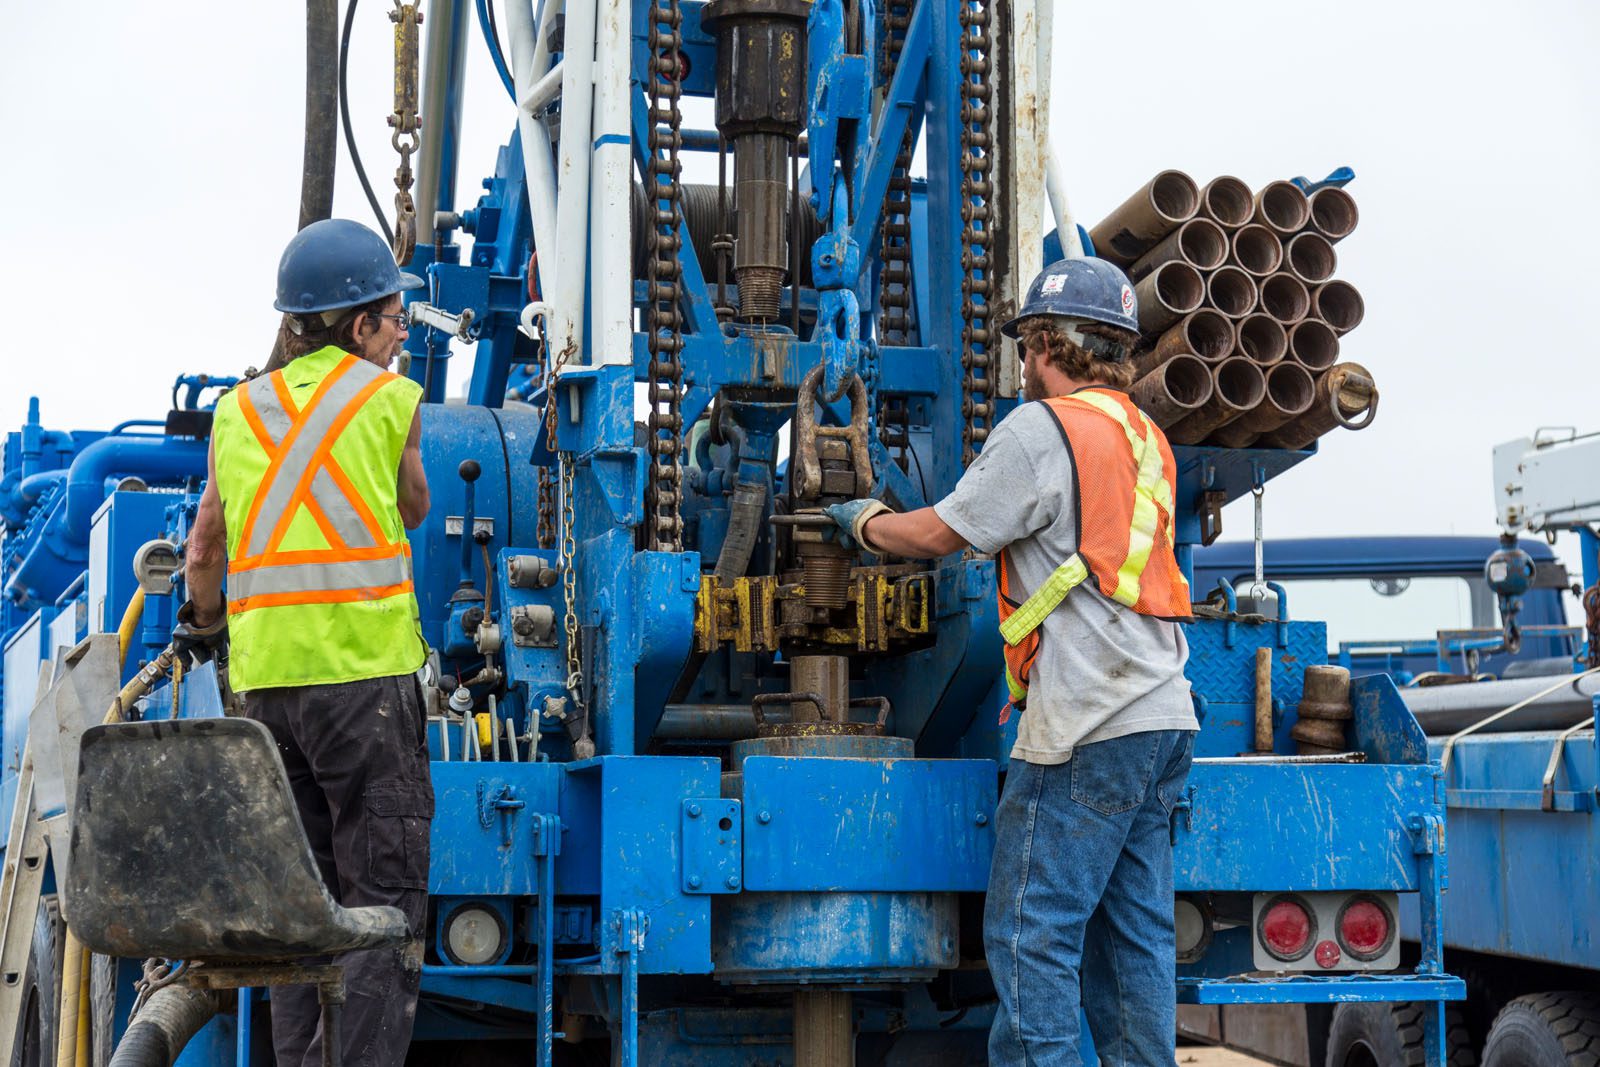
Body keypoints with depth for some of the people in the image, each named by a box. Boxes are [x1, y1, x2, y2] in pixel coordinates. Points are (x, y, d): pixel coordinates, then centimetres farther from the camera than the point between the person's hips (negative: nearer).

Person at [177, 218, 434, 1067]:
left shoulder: (237, 411, 14)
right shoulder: (390, 398, 1)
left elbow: (203, 549, 20)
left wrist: (202, 627, 38)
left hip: (263, 677, 5)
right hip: (364, 671, -5)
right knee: (381, 899, -3)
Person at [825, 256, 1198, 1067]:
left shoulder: (1040, 429, -8)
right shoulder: (1143, 437, 20)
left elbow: (939, 534, -5)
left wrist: (864, 523, 15)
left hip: (1090, 727, -9)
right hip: (1161, 721, 9)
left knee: (1030, 932, -6)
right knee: (1131, 933, 11)